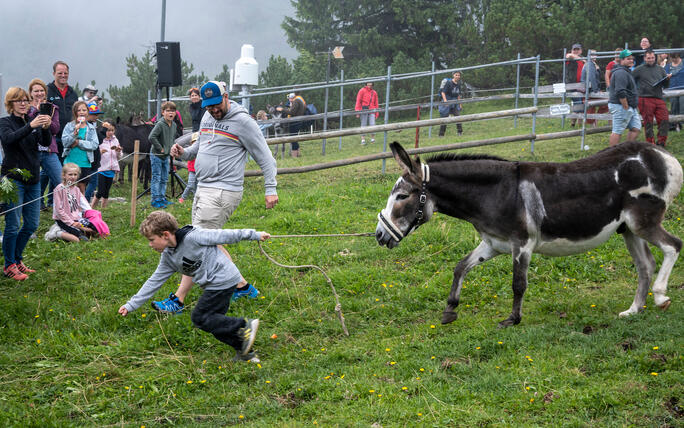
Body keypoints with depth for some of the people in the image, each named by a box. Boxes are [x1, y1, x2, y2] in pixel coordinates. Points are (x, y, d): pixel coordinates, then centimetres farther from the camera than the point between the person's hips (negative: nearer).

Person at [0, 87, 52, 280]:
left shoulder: (32, 121, 11)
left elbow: (46, 143, -3)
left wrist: (45, 128, -24)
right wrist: (30, 126, -36)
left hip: (33, 179, 6)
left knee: (32, 224, 9)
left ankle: (17, 259, 24)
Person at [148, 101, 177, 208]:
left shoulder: (174, 125, 5)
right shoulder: (160, 124, -19)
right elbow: (152, 137, -28)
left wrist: (171, 148, 9)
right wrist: (160, 148, -22)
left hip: (166, 156, 7)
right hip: (156, 155, -7)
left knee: (164, 179, 13)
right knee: (156, 178, -4)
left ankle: (162, 198, 21)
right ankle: (155, 200, -2)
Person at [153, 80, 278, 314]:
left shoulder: (242, 121, -10)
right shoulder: (208, 117, 13)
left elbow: (264, 156, -7)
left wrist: (270, 189, -10)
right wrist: (184, 153, 7)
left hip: (223, 192, -9)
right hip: (203, 189, 9)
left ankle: (177, 300, -9)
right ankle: (242, 286, 24)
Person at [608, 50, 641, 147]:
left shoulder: (626, 71, 21)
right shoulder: (621, 73, -15)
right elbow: (620, 92, -23)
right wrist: (626, 107, -21)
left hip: (630, 107, 11)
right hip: (621, 107, -11)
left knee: (635, 128, 8)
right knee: (617, 131, -8)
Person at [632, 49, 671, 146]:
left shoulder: (660, 69, 17)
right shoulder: (638, 70, 6)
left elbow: (665, 85, 19)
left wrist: (667, 79, 0)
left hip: (659, 99, 4)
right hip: (645, 100, -3)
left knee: (664, 120, -7)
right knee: (648, 123, -2)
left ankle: (661, 142, 1)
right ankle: (650, 143, 5)